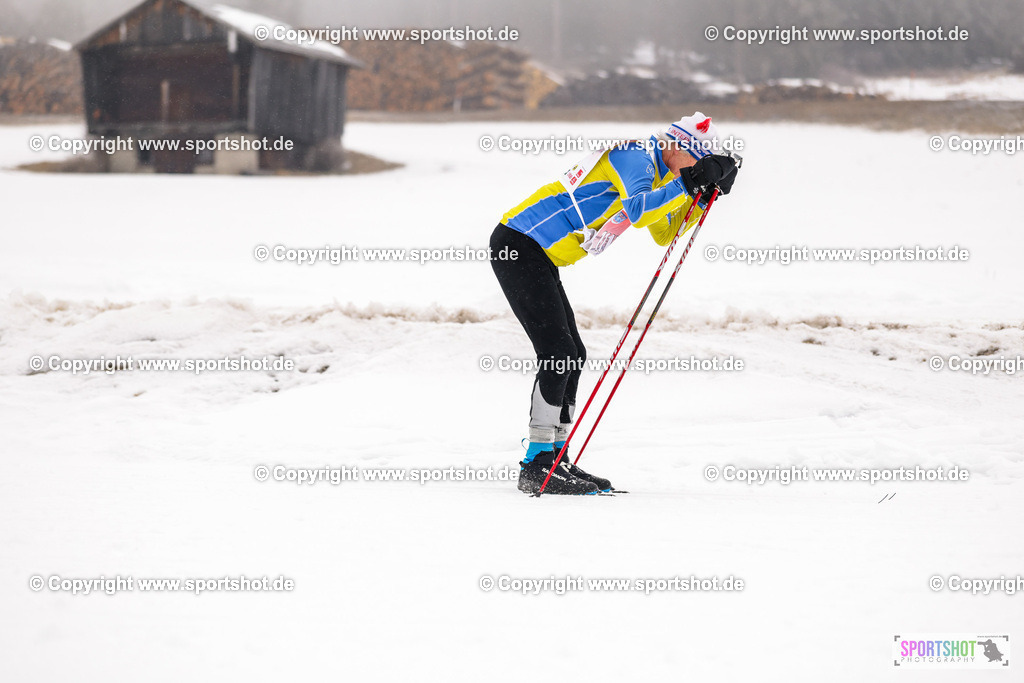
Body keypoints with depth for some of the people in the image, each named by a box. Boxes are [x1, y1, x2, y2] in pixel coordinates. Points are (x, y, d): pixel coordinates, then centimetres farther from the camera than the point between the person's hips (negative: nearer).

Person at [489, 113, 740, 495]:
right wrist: (687, 184, -28)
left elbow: (665, 233, 25)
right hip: (518, 247, -11)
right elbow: (637, 209, -33)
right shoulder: (636, 155, -14)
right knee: (559, 352, -14)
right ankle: (537, 468, -12)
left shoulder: (652, 168, 16)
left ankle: (555, 460, 15)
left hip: (539, 257, 11)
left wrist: (707, 193, 14)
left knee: (571, 355, 10)